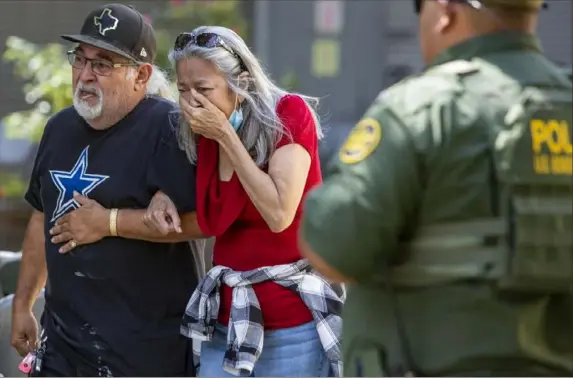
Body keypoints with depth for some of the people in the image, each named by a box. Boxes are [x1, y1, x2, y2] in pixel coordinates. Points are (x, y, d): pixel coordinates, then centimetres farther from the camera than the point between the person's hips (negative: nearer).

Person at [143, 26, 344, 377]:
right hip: (227, 321, 5)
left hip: (294, 324, -5)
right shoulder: (202, 135, 4)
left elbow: (278, 214, -22)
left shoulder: (289, 115, -11)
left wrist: (226, 135, -18)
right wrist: (165, 197, -2)